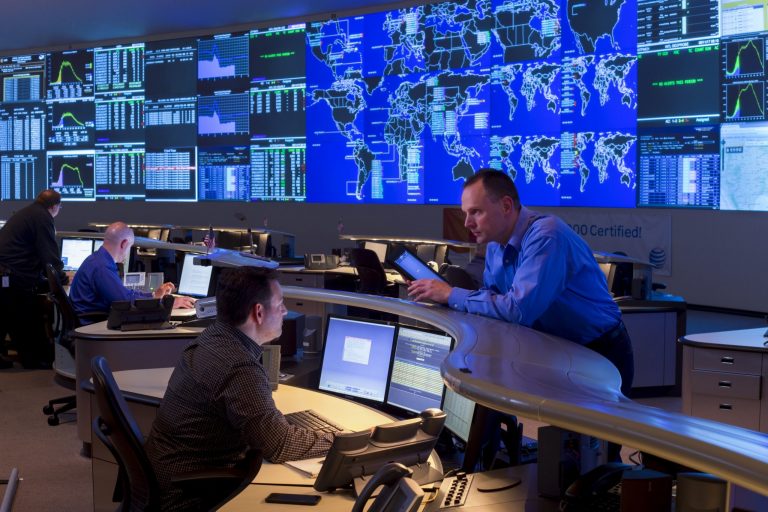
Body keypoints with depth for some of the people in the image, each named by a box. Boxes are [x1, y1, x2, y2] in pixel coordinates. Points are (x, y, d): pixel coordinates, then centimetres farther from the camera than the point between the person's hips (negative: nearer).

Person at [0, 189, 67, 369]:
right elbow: (49, 254, -13)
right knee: (31, 323, 3)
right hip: (15, 280, -9)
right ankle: (41, 358, 12)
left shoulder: (24, 213, 21)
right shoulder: (43, 218, -9)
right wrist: (62, 279, 2)